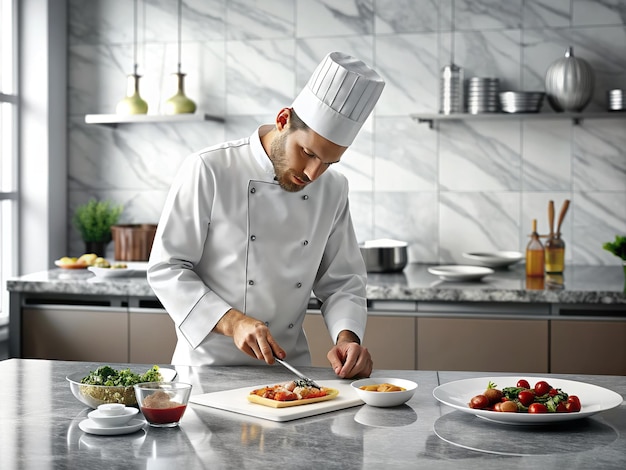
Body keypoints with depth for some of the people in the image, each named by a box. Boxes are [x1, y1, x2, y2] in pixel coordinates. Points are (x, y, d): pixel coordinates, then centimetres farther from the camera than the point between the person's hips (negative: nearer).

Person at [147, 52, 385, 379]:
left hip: (289, 367, 3)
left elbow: (342, 281, 10)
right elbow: (166, 269, -8)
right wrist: (231, 322, -20)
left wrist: (347, 337, -9)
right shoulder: (208, 171, -10)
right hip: (209, 364, -3)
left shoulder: (332, 189, 5)